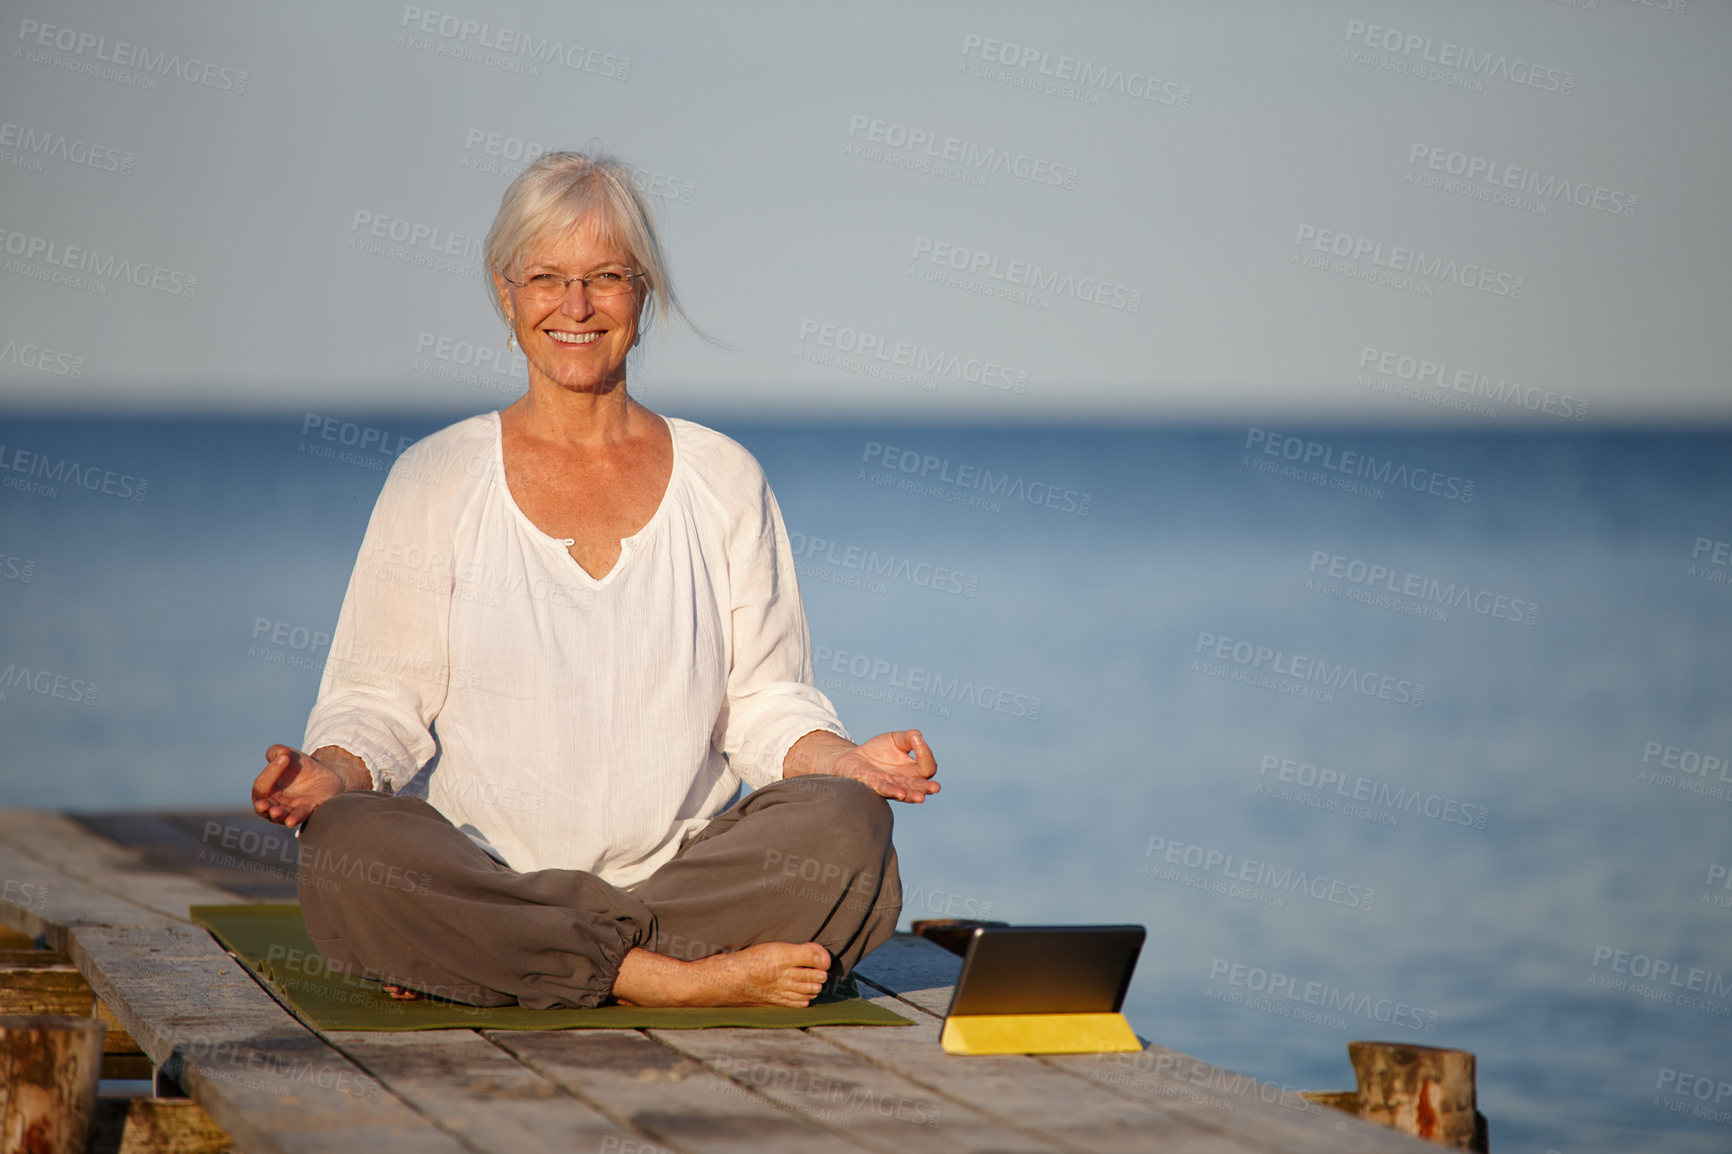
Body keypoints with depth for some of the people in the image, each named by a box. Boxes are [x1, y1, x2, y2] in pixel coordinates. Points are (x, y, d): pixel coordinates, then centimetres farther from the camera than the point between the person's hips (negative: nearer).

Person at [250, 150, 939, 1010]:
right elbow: (380, 702, 6)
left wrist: (842, 760, -10)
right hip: (481, 872, -2)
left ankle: (491, 967, -24)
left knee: (845, 828, -28)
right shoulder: (435, 481, 8)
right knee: (350, 850, -33)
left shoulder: (723, 480, 12)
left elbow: (766, 706, 11)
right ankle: (685, 979, -28)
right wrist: (332, 773, -16)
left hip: (686, 867, 2)